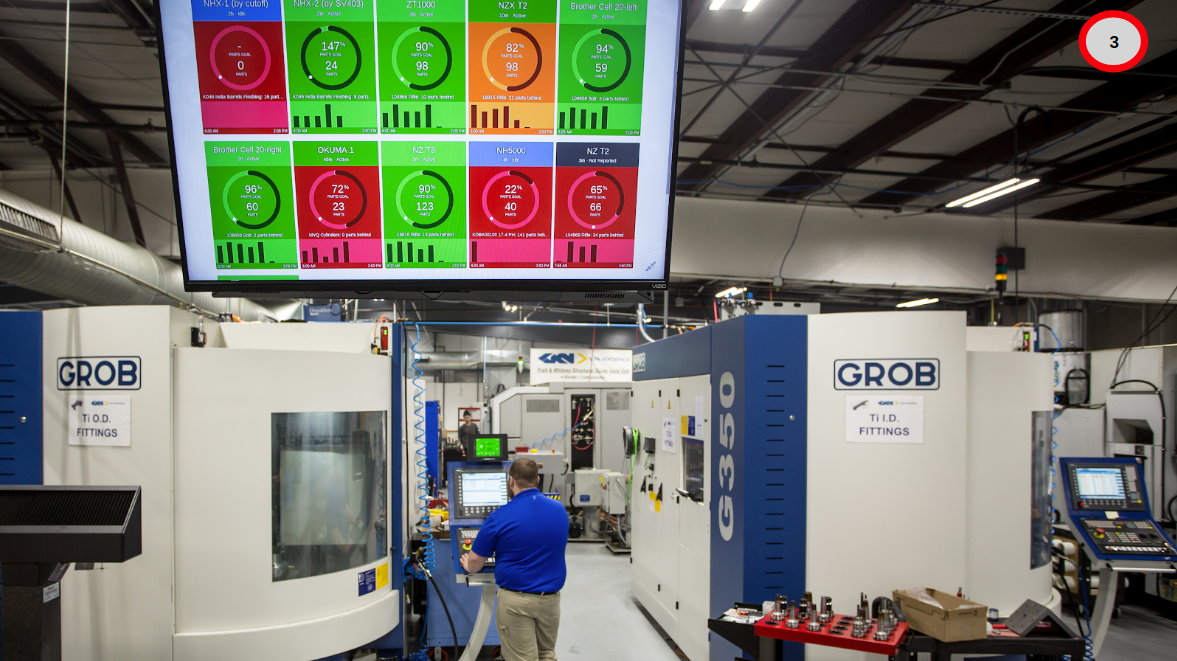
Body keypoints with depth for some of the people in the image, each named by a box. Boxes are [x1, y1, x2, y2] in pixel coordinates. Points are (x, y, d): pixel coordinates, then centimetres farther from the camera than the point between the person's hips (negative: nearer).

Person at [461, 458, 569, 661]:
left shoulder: (501, 517, -13)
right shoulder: (559, 509, 1)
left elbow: (475, 561, -4)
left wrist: (468, 566, 19)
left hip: (516, 600, -4)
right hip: (551, 597, 5)